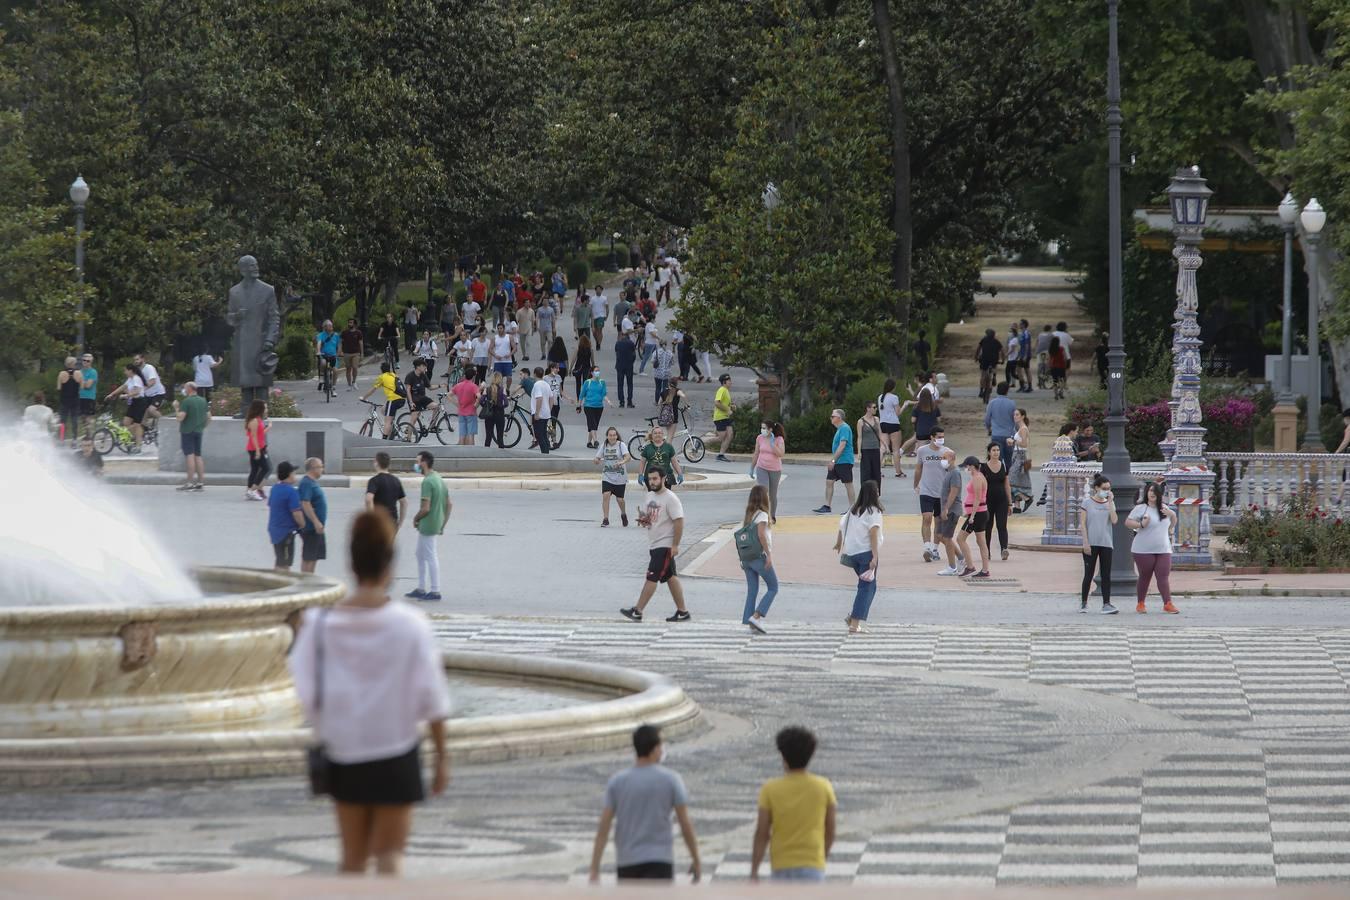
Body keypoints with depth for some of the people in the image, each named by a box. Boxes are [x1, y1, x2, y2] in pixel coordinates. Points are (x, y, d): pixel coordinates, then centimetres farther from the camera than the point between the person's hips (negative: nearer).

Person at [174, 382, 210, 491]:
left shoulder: (186, 401, -14)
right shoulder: (203, 401, 9)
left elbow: (180, 417, -19)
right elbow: (208, 417, 13)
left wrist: (176, 408, -4)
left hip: (187, 432, -7)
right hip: (198, 432, 7)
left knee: (189, 456, -8)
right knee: (198, 456, 11)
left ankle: (190, 483, -11)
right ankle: (201, 481, 9)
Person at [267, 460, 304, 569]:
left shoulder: (275, 489, 7)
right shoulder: (291, 492, -19)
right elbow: (296, 513, -23)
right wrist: (302, 525, -5)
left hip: (274, 530, 8)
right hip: (286, 531, -8)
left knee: (280, 562, 19)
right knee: (284, 564, -3)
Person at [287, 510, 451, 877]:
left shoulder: (323, 625, -8)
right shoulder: (410, 625, -11)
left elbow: (309, 694, -5)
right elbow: (431, 698, -7)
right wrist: (441, 754, 3)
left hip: (344, 753, 2)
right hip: (396, 754, -2)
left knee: (353, 855, 14)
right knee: (389, 853, 5)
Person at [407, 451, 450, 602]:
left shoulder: (427, 482, -20)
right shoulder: (440, 480, 10)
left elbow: (425, 508, -24)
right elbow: (449, 504, 14)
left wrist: (415, 519, -6)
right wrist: (443, 525, 18)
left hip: (427, 526, -10)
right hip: (436, 524, 10)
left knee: (431, 558, -2)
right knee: (421, 555, 18)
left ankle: (435, 591, 3)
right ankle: (421, 588, 24)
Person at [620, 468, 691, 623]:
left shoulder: (670, 498, -15)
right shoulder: (650, 496, 12)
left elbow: (679, 521, -18)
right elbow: (645, 515, 24)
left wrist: (675, 545, -20)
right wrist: (643, 519, -2)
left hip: (664, 545, -9)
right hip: (653, 544, 9)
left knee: (652, 578, -9)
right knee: (671, 578, 12)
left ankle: (637, 611, -8)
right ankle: (682, 611, 17)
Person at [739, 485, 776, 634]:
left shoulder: (746, 516, 11)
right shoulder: (762, 515, -11)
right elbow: (761, 535, -23)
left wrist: (742, 559, 15)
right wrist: (769, 554, -19)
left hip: (746, 558, 7)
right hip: (759, 557, -7)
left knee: (752, 590, 12)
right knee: (773, 588, 3)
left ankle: (748, 620, 9)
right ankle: (756, 616, -9)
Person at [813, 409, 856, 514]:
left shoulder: (844, 428, -15)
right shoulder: (839, 429, 15)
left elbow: (842, 446, -23)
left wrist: (833, 460, -23)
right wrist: (832, 461, 22)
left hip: (844, 461, -10)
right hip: (836, 462, 10)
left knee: (848, 484, -3)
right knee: (829, 482, 7)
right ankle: (826, 506, 10)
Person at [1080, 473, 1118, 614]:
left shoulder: (1109, 504, 9)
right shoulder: (1087, 502, 0)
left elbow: (1114, 521, -7)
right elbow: (1082, 523, -3)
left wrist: (1110, 502, -7)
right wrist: (1085, 542, -10)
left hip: (1106, 544, 3)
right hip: (1091, 544, -3)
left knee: (1106, 575, -2)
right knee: (1089, 574, 2)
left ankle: (1106, 604, -4)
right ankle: (1083, 602, 15)